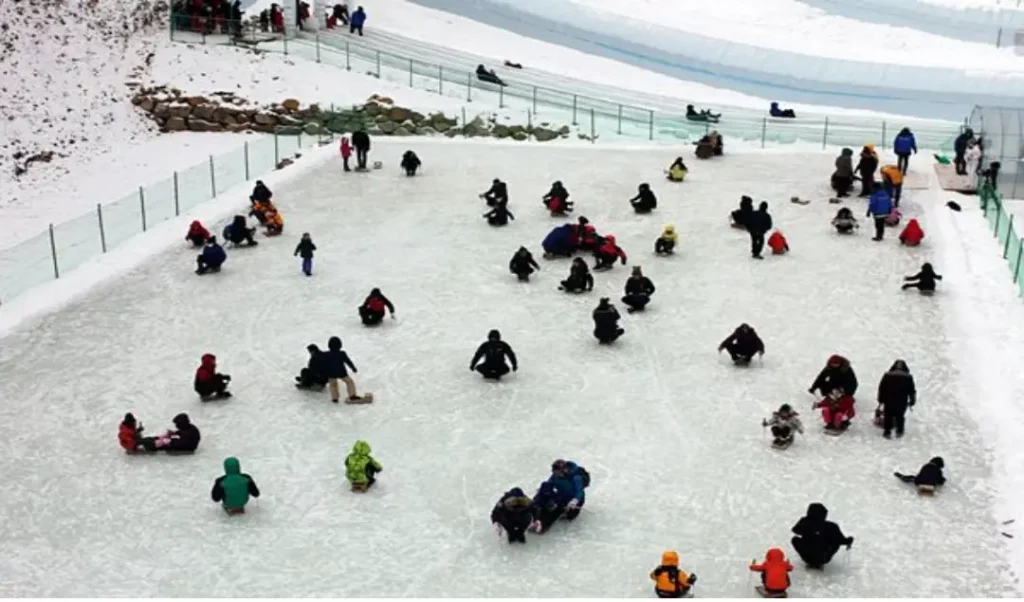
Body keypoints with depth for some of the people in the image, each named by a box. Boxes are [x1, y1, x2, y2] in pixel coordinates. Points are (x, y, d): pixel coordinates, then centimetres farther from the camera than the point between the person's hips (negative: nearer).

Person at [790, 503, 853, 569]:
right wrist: (849, 541, 16)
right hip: (824, 558, -1)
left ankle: (809, 562, 20)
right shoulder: (830, 526, -19)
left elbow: (795, 530, 10)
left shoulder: (804, 523, -14)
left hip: (807, 557, 1)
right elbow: (841, 540, -7)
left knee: (795, 539, 22)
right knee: (836, 543, 22)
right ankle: (819, 563, 16)